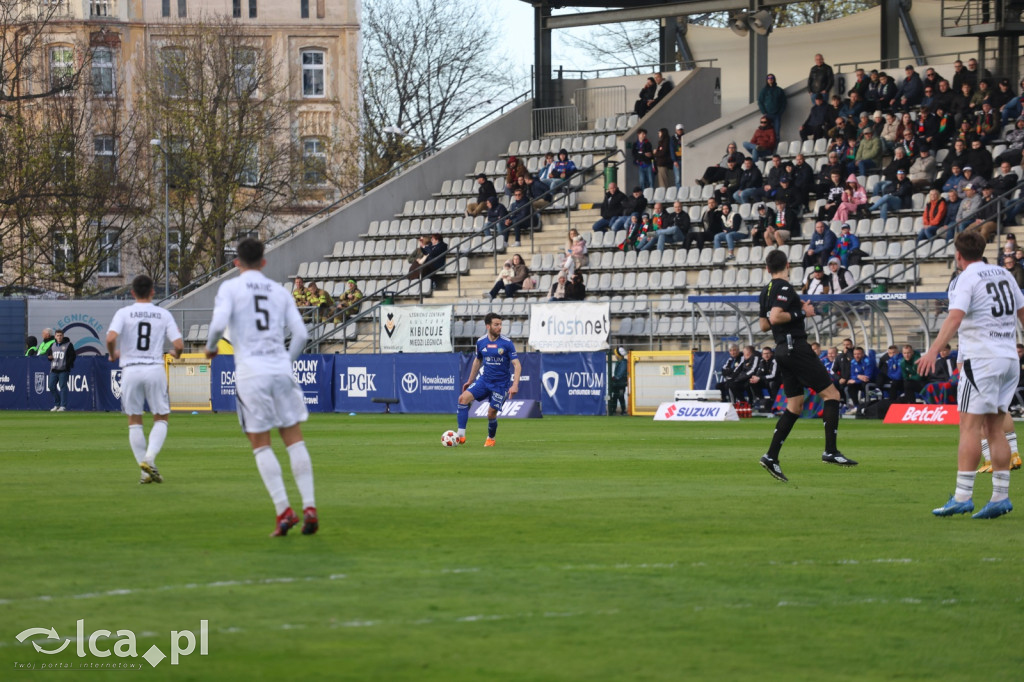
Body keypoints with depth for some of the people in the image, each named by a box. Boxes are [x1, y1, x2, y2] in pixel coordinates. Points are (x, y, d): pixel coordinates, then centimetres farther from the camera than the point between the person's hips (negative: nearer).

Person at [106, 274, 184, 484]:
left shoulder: (124, 313, 1)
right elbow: (178, 345, -2)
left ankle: (144, 470, 6)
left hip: (130, 370, 0)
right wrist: (176, 353, 22)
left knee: (134, 421, 10)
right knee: (161, 418, 11)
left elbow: (111, 338, -14)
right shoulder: (163, 314, 4)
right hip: (155, 369, 0)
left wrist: (113, 355, 6)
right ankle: (150, 458, -13)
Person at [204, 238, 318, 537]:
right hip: (281, 370, 3)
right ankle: (309, 507, -3)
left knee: (260, 445, 3)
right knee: (294, 439, 7)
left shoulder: (230, 288, 3)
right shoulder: (280, 291, 13)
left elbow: (218, 324, -12)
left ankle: (283, 511, -6)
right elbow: (301, 334, 8)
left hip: (250, 372, -3)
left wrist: (211, 347, 9)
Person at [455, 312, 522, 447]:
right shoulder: (481, 342, 0)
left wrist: (515, 385, -24)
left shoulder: (507, 343, -12)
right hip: (484, 380, 4)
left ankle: (491, 439, 26)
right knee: (463, 398, -15)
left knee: (491, 413, -4)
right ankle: (461, 436, -14)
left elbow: (517, 365, -12)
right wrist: (470, 381, 22)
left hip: (501, 384, -4)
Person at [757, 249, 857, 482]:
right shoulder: (783, 287, -11)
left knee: (795, 405, 12)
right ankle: (830, 451, -13)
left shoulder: (766, 291, 15)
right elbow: (775, 317, -23)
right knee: (831, 394, -6)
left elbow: (763, 324, 22)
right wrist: (802, 313, -13)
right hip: (796, 347, -9)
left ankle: (771, 456, 4)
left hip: (783, 350, 9)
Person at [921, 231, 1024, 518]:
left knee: (970, 426, -8)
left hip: (982, 360, -7)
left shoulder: (965, 280, -8)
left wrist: (934, 350, -32)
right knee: (994, 428, 10)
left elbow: (955, 317, -23)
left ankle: (962, 496, -14)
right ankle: (1001, 497, 5)